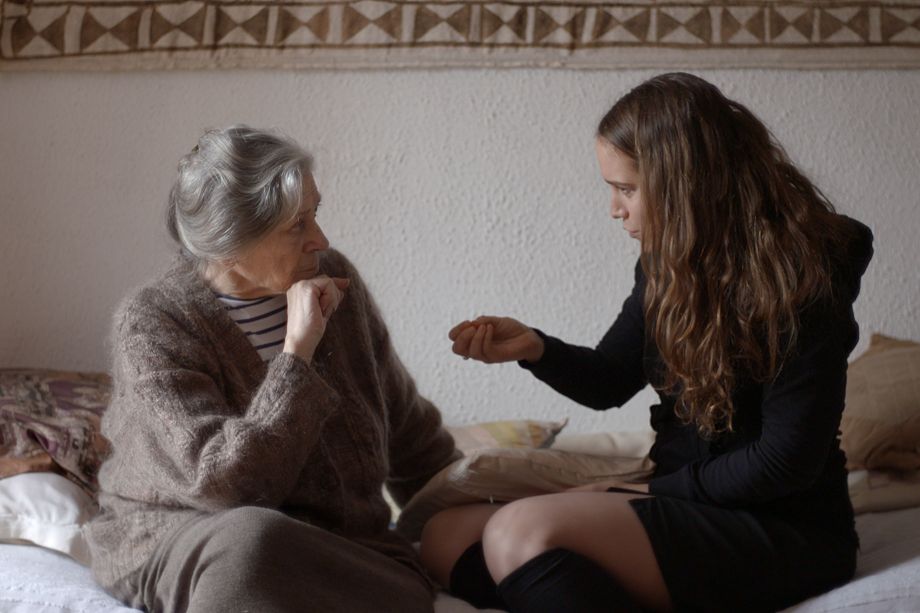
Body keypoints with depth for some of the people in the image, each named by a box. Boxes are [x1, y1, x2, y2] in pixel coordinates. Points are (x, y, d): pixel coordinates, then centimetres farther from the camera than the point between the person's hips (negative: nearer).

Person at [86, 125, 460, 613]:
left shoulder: (333, 279, -1)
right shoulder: (152, 323, -15)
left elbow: (406, 425, 13)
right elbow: (226, 485, -24)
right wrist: (297, 351, -26)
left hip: (338, 537, 3)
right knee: (248, 539, -38)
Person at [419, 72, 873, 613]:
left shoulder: (800, 272, -16)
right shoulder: (670, 265, 7)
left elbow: (786, 461, -17)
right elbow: (610, 382, 16)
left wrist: (657, 488, -9)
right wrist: (533, 347, -4)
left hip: (785, 533, -8)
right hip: (681, 506, 9)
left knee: (522, 531, -28)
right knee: (446, 536, -4)